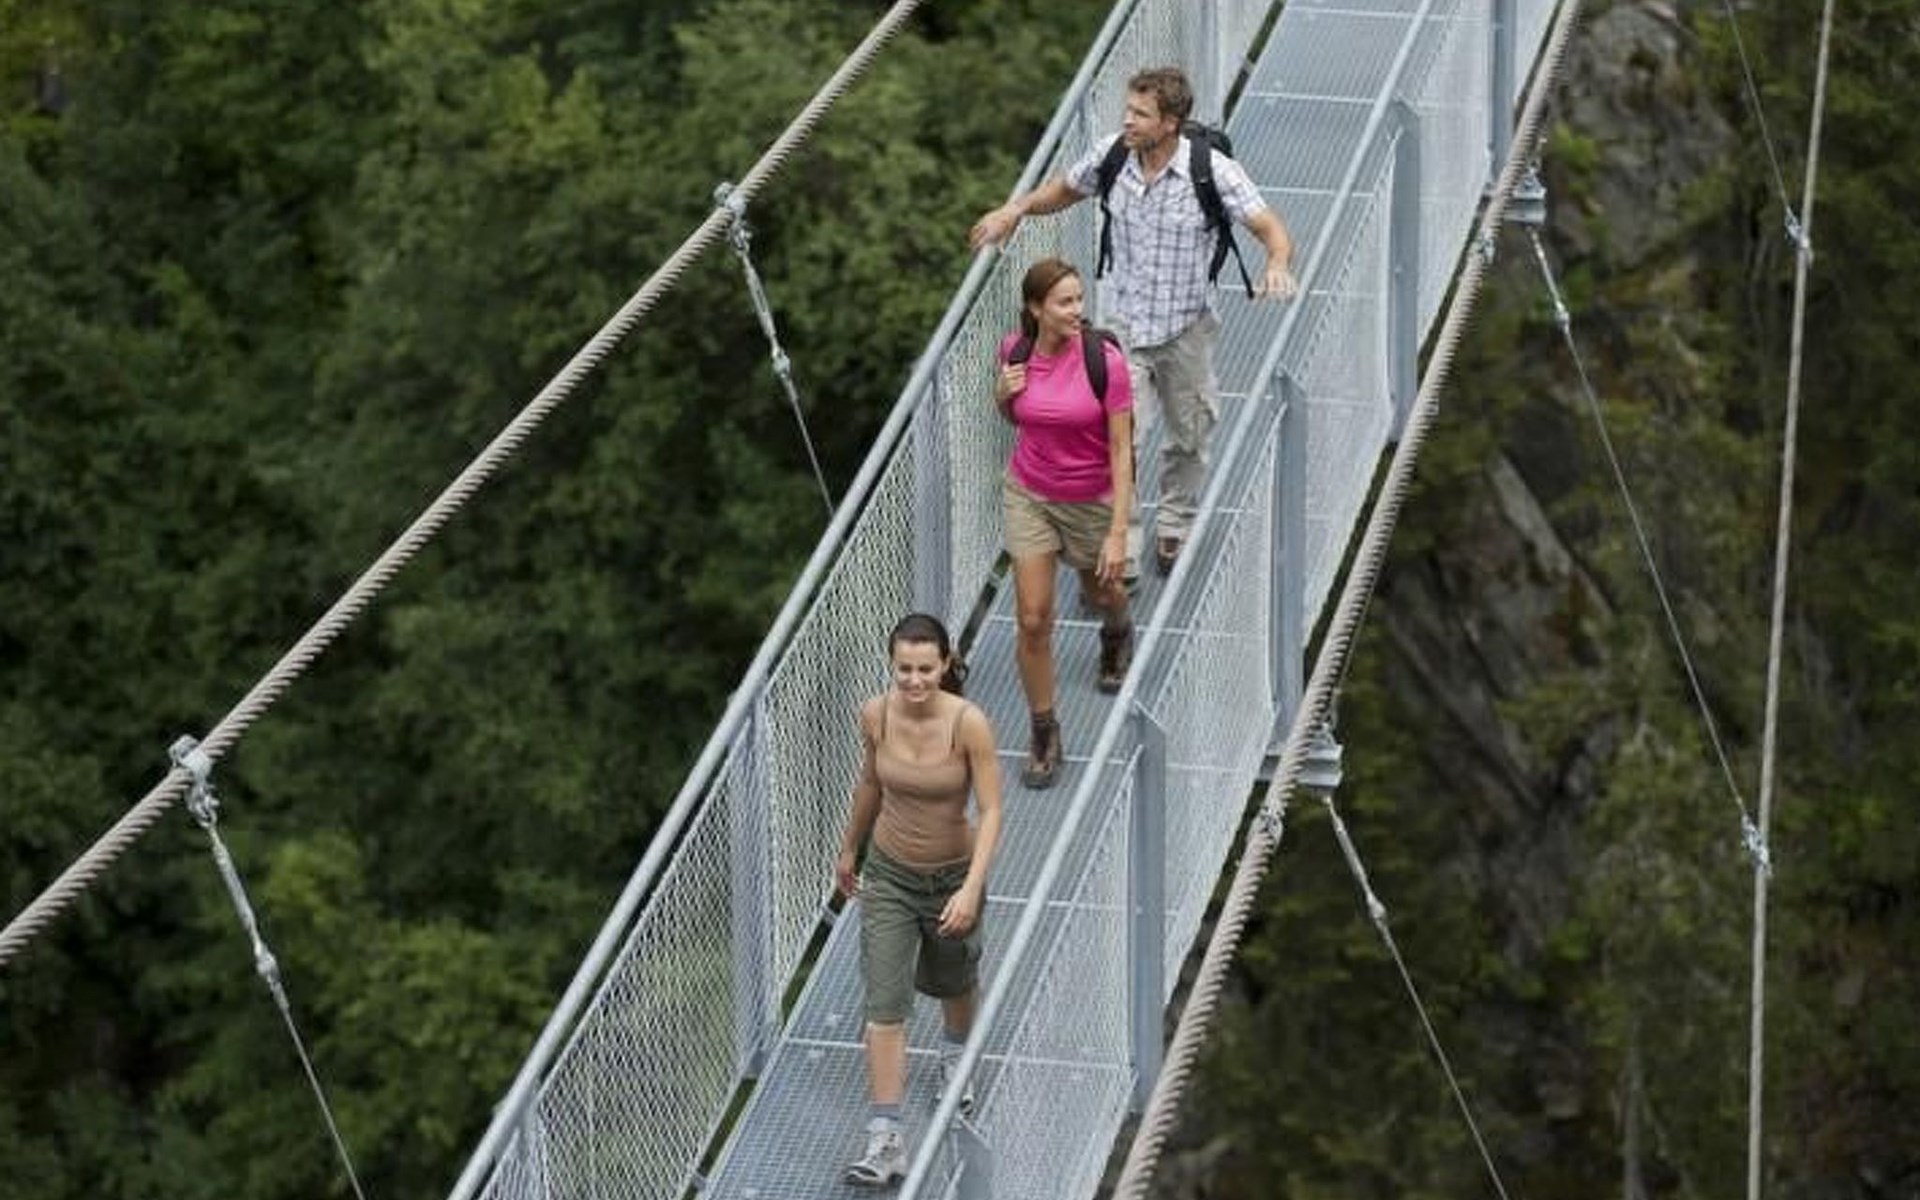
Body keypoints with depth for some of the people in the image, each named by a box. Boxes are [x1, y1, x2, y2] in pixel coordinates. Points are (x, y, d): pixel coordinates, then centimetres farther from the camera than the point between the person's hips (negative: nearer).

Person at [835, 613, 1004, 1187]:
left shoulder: (969, 724, -24)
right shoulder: (875, 715, -14)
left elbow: (991, 811, -20)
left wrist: (972, 889, -30)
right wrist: (849, 849, 17)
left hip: (953, 874, -1)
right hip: (888, 873, 1)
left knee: (952, 979, 25)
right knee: (885, 1004, -8)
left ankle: (955, 1056, 59)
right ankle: (885, 1140, -8)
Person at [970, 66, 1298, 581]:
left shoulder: (1211, 170, -19)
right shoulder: (1111, 155, -10)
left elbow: (1270, 227, -20)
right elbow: (1065, 189, 13)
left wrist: (1278, 264, -42)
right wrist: (1017, 209, -2)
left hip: (1185, 329, -1)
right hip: (1122, 324, 1)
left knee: (1187, 439, 17)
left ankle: (1175, 528, 42)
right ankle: (1118, 558, -3)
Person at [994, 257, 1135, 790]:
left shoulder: (1104, 359, -23)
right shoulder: (1015, 351, -11)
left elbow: (1121, 450, -18)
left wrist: (1118, 532, -21)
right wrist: (1003, 393, -14)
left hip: (1092, 500, -2)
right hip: (1029, 496, 2)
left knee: (1098, 589, 25)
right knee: (1033, 621, -4)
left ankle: (1118, 631, 63)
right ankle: (1044, 735, 11)